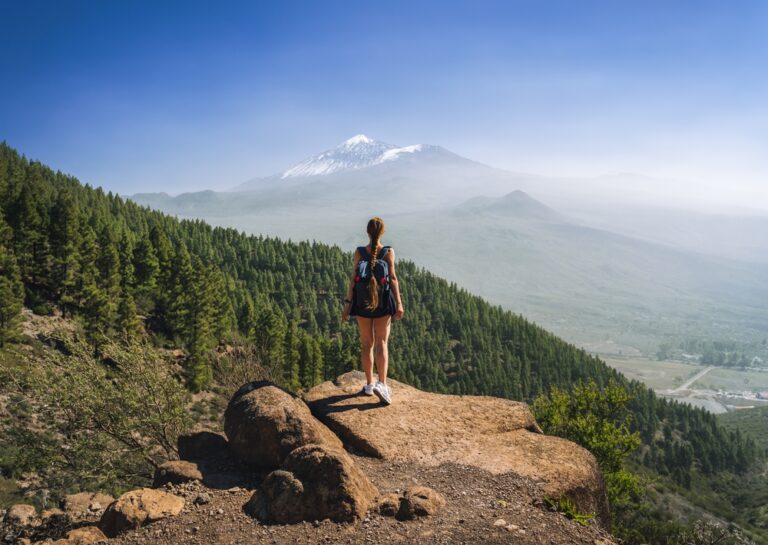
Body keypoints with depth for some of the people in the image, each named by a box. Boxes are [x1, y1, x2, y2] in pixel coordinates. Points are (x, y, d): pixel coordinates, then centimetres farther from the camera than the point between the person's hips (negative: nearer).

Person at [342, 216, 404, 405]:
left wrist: (348, 303, -4)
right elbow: (393, 278, -9)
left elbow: (353, 278, -7)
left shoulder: (359, 252, -4)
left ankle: (369, 384, 18)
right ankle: (382, 383, -16)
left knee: (367, 343, 12)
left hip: (362, 301, 1)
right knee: (382, 342, 1)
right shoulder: (388, 251, -5)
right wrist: (399, 303, -8)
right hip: (383, 301, -1)